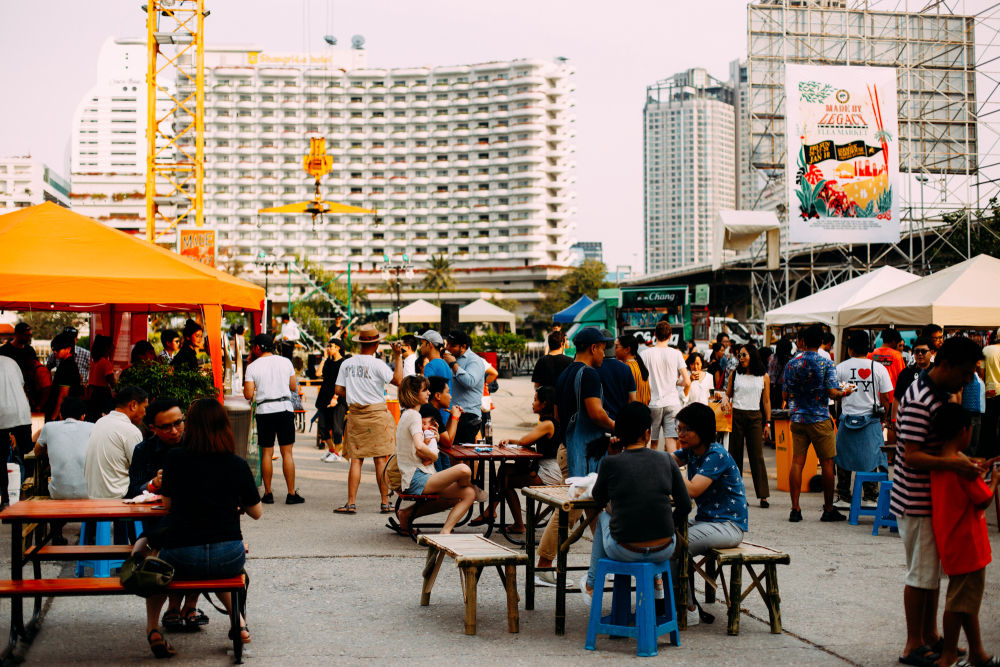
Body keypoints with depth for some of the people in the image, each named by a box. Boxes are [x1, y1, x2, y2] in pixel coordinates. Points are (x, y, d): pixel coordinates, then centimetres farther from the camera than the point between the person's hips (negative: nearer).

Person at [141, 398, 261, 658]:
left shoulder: (175, 458, -1)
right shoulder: (238, 465, 0)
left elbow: (167, 503, 13)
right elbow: (256, 513, 12)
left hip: (180, 558, -1)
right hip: (228, 559, 1)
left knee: (143, 544, 31)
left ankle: (152, 628, 23)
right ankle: (238, 623, 29)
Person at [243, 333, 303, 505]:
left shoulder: (252, 367, -2)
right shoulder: (285, 362, 5)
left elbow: (248, 395, -5)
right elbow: (294, 387, 8)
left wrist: (245, 386, 15)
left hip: (264, 410, -1)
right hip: (285, 408, 1)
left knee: (266, 453, 6)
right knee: (287, 452, 2)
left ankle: (268, 493, 8)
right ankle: (291, 494, 0)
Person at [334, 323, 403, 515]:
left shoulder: (347, 363, 5)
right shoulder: (376, 364, -10)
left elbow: (338, 390, 6)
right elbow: (398, 380, -15)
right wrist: (398, 357, -8)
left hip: (355, 414, 4)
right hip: (377, 414, -3)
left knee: (356, 459, 4)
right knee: (381, 459, 2)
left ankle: (351, 503, -1)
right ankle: (385, 503, 4)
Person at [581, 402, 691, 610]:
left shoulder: (610, 463, -8)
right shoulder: (666, 460, -2)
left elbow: (599, 500, 10)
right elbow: (685, 506, 3)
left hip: (624, 552, -2)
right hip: (663, 551, 2)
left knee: (604, 516, 34)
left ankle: (592, 585, 45)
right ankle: (655, 579, 41)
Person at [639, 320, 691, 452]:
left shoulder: (645, 354, -3)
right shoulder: (676, 354, -2)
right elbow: (687, 382, -2)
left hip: (653, 403, 0)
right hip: (672, 403, 0)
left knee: (653, 443, 11)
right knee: (671, 441, -4)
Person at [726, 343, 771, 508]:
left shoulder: (763, 377, 7)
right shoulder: (734, 374, 8)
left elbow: (766, 401, 9)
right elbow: (728, 394, 12)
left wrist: (767, 423, 5)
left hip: (755, 417, -1)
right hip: (736, 416, 1)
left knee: (757, 456, -5)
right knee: (735, 455, 2)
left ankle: (763, 495, -5)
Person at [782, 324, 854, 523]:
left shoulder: (791, 364, 1)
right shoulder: (827, 364, -7)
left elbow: (785, 395, 4)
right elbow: (832, 393, -12)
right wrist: (845, 392, 9)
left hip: (797, 419, 3)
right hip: (820, 420, -3)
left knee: (797, 462, 3)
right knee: (827, 463, 6)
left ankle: (795, 509, 2)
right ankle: (829, 510, 11)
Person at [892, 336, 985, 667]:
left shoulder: (941, 394, 10)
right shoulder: (919, 401, -22)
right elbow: (912, 458, -27)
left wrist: (960, 458, 6)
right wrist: (954, 463, -36)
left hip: (934, 499, 10)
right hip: (917, 502, -10)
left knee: (935, 568, 17)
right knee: (922, 572, -2)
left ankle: (930, 635, 29)